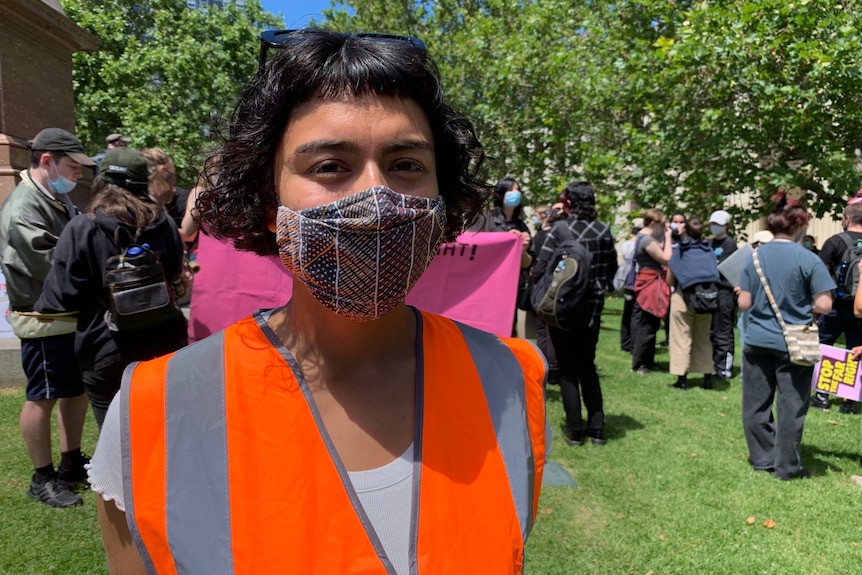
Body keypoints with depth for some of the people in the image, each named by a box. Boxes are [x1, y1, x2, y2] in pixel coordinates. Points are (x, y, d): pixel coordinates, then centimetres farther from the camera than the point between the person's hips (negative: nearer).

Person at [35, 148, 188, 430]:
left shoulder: (81, 228, -13)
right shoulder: (164, 224, -2)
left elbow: (63, 295, -11)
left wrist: (36, 310, 9)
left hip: (107, 352, -3)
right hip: (164, 344, 4)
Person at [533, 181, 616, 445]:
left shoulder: (560, 230, -12)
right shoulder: (604, 231, 0)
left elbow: (540, 269, -14)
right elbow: (612, 268, 6)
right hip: (592, 307, 4)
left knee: (568, 368, 8)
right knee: (587, 365, 17)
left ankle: (575, 430, 12)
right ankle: (596, 428, 19)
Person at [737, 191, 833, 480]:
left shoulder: (754, 257, 0)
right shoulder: (808, 259, -10)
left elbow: (744, 303, -1)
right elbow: (824, 305, -11)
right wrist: (801, 304, 8)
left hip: (757, 342, 3)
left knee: (756, 404, 13)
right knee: (790, 407, 8)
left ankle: (763, 458, 24)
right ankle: (786, 467, 18)